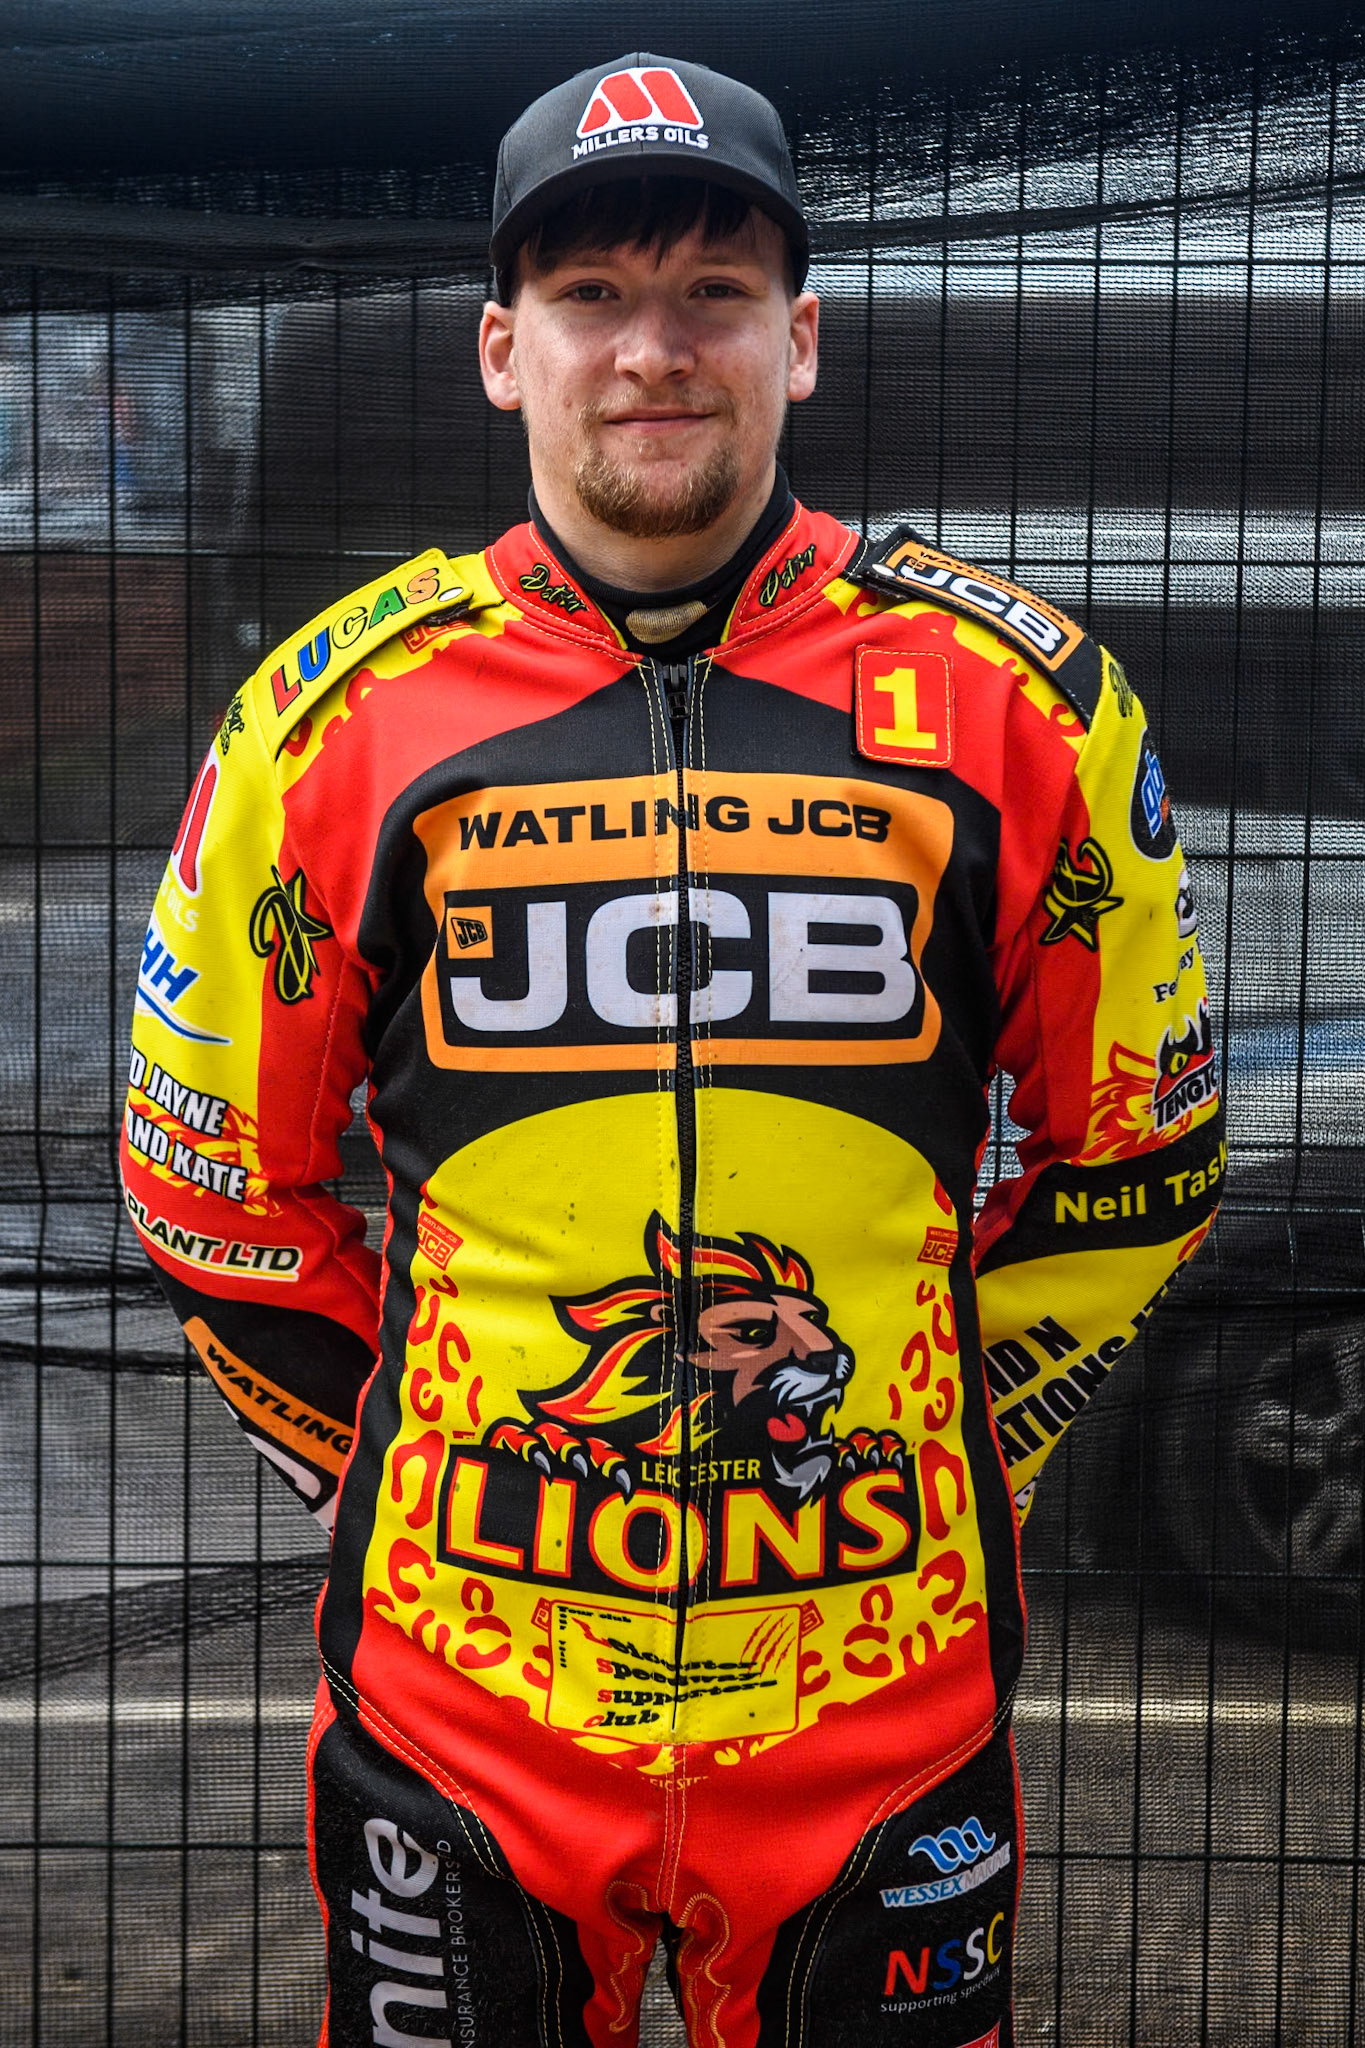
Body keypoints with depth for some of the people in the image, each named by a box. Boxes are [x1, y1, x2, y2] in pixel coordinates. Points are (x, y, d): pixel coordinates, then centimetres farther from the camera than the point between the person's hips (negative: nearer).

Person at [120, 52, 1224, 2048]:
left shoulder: (1016, 693, -2)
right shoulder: (341, 711, -1)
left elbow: (1140, 1151, 8)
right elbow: (214, 1178, 9)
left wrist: (956, 1436, 4)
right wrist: (396, 1460, 6)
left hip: (887, 1687, 0)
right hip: (459, 1686, 0)